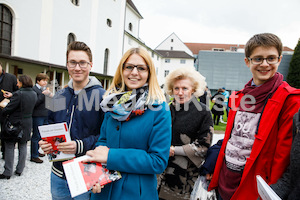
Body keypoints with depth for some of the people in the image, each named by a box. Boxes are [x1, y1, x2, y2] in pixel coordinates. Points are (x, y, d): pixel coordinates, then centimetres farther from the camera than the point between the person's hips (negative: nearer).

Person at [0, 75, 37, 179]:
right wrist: (12, 96, 14)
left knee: (10, 147, 6)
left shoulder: (18, 94, -22)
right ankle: (19, 170, 25)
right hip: (27, 124, 7)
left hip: (14, 124, -6)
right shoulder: (34, 94, 1)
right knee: (23, 146, 16)